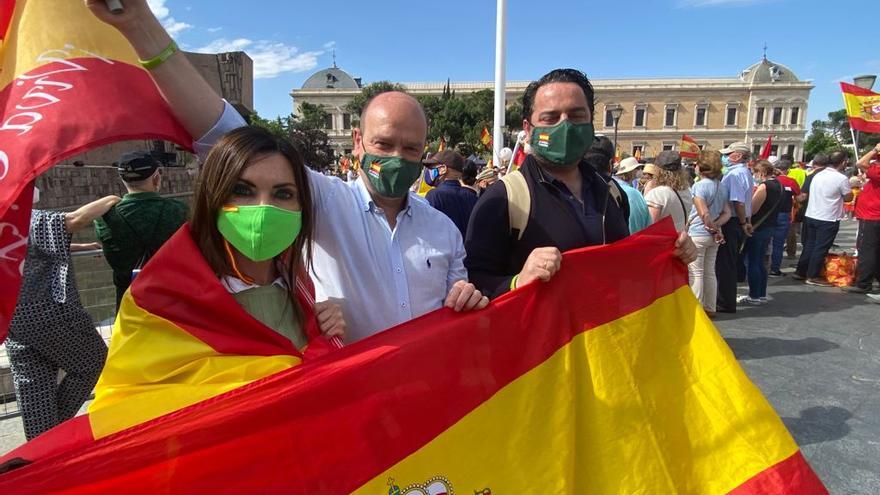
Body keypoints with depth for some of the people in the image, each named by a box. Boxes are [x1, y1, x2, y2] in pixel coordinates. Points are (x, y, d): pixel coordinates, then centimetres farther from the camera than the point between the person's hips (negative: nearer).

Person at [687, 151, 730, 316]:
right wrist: (715, 226, -7)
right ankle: (710, 308, 22)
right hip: (714, 235, 7)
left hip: (697, 234, -7)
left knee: (696, 273, 1)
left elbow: (704, 213, -20)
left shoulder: (698, 186, -15)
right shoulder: (722, 187, 8)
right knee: (710, 272, 14)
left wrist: (713, 228, -6)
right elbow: (727, 213, 3)